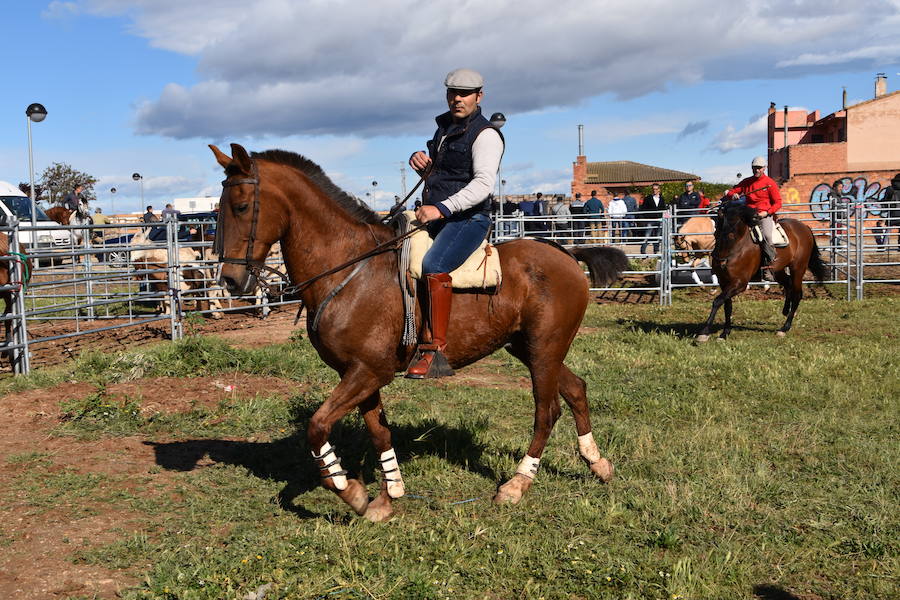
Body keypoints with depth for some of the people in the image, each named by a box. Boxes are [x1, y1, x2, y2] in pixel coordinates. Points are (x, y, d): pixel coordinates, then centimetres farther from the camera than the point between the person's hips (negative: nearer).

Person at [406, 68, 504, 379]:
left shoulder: (486, 134, -8)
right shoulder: (444, 127, 19)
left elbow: (483, 183, -22)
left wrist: (442, 209, -32)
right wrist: (420, 161, 6)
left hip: (468, 219, -9)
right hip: (435, 217, 10)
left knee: (433, 265, -33)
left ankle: (436, 351, -33)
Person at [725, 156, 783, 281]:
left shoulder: (770, 183, 4)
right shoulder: (746, 182, 15)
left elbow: (778, 203, 3)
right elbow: (732, 191, 18)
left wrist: (766, 212, -13)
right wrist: (732, 195, -7)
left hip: (765, 215, -5)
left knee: (766, 236, -30)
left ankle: (768, 267, -22)